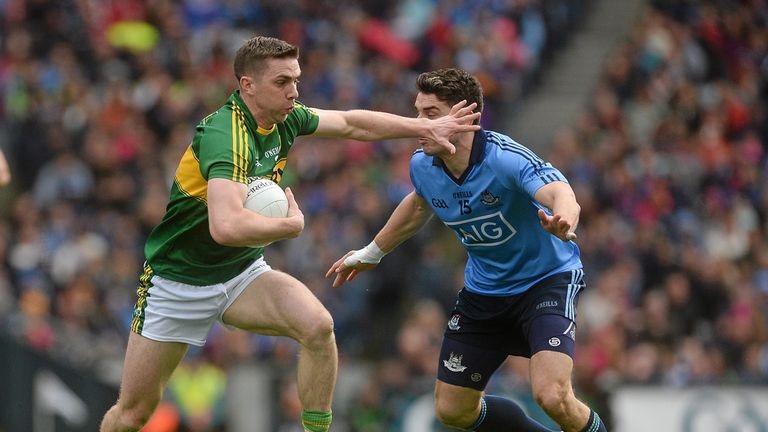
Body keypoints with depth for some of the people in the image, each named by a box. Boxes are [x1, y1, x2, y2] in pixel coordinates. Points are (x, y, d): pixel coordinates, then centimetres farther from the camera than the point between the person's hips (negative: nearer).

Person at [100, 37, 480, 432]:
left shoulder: (284, 119, -6)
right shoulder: (224, 137, -31)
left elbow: (350, 124, 13)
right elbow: (227, 227, -45)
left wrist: (427, 127, 9)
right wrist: (292, 224, -28)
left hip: (243, 273, 6)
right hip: (178, 280, -6)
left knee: (318, 326, -22)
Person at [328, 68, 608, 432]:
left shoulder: (506, 159, -30)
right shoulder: (423, 166, -10)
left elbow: (561, 195, -49)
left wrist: (562, 221, -72)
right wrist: (371, 253, 28)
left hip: (547, 279, -7)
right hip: (483, 289, 7)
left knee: (551, 395, -27)